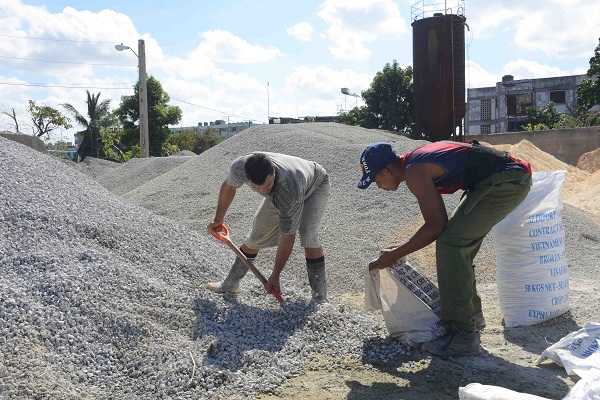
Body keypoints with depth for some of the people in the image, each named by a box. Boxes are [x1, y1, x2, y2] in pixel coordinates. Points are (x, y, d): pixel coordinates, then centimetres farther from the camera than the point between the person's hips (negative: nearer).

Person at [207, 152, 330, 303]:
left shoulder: (290, 191, -47)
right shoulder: (239, 167, -34)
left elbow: (287, 237, -37)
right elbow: (228, 186, -7)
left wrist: (275, 276, -31)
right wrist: (218, 218, 5)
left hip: (316, 185, -5)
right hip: (279, 194, 5)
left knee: (307, 233, -28)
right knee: (258, 233, 3)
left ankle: (320, 295, -18)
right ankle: (231, 283, 20)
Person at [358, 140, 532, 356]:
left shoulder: (414, 172, -16)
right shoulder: (417, 160, 14)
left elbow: (436, 226, -19)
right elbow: (439, 220, 20)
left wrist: (395, 255, -12)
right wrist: (403, 247, 21)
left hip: (507, 182, -11)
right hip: (511, 178, 11)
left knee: (450, 245, -14)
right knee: (458, 245, 17)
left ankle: (463, 336, -11)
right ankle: (471, 315, 32)